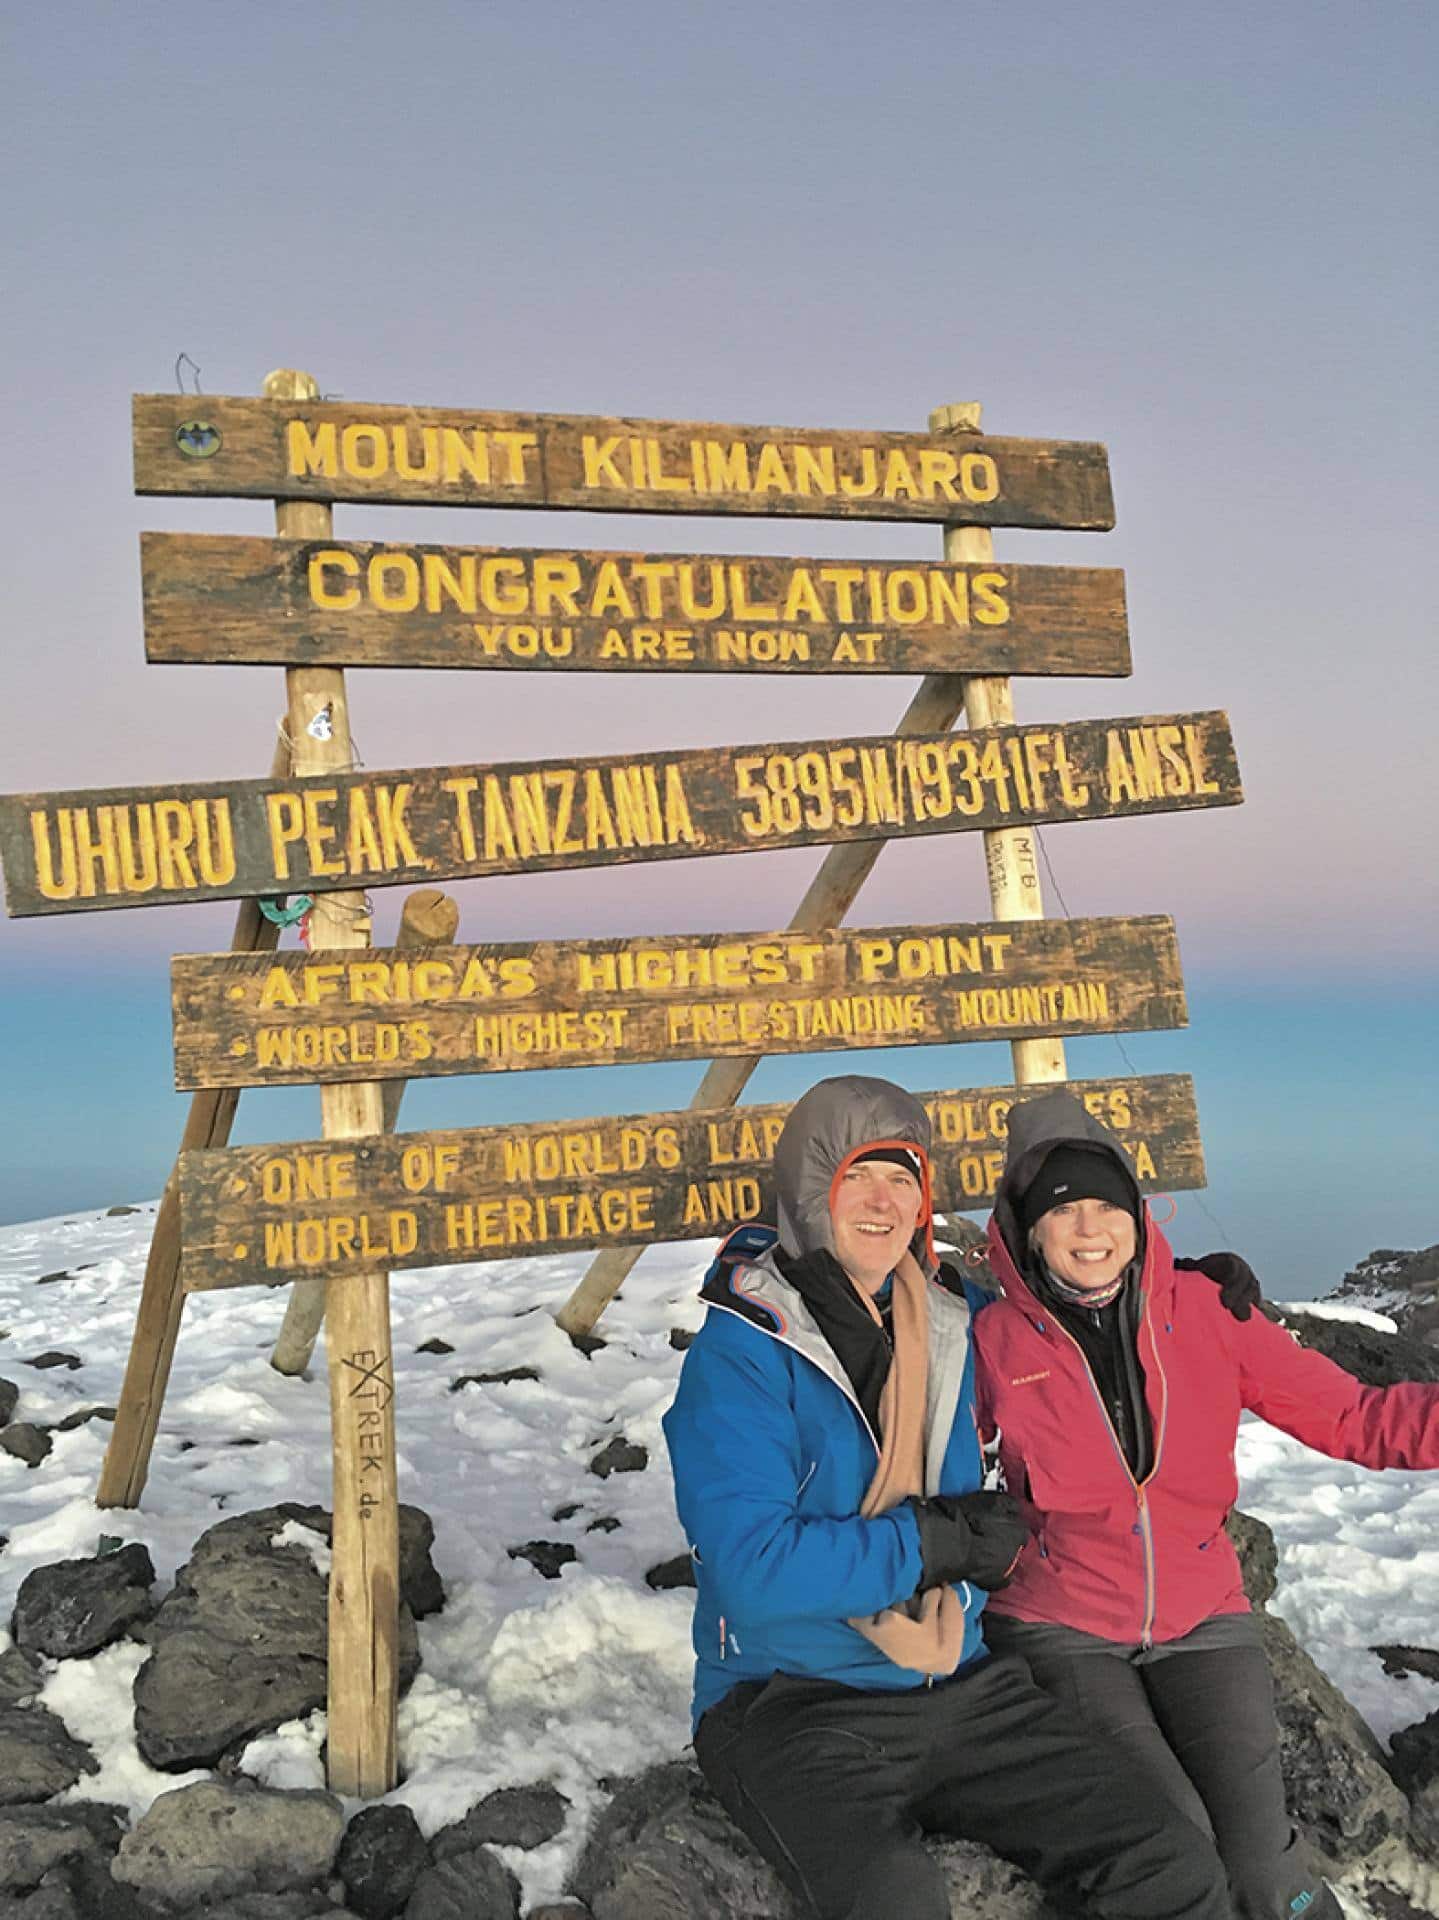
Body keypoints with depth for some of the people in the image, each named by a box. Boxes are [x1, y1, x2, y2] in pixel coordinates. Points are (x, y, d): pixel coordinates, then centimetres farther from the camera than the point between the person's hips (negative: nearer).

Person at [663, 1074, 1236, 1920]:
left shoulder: (954, 1320, 6)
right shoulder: (742, 1354, -12)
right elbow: (752, 1571, -20)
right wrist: (936, 1541, -15)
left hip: (964, 1687, 5)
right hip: (793, 1704, -5)